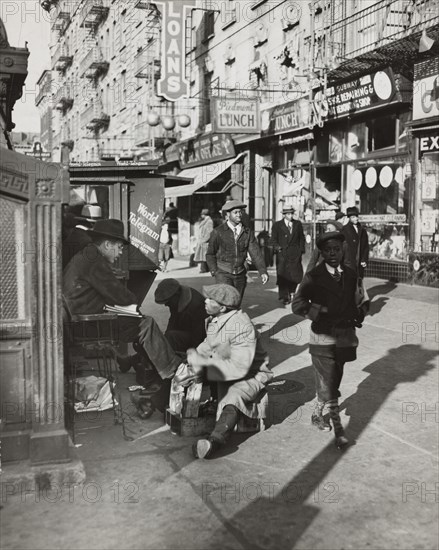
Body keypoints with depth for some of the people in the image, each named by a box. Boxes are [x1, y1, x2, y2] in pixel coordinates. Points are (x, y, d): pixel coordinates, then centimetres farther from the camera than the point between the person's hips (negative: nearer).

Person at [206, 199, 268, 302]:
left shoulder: (248, 232, 4)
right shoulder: (218, 232, -4)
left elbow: (255, 253, -2)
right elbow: (210, 254, 4)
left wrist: (263, 271, -14)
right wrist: (214, 272, -5)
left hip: (240, 274, 3)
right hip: (223, 274, -3)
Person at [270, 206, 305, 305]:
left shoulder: (298, 224, 13)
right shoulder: (277, 225, 5)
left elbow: (302, 238, 16)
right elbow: (273, 240, 4)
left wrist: (301, 250, 7)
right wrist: (277, 247, -12)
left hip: (295, 255, 2)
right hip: (282, 254, -2)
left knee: (297, 275, -3)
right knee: (282, 276, -3)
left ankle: (290, 291, 23)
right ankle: (284, 297, 6)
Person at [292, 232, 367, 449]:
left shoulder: (350, 275, 9)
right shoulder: (313, 277, -7)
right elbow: (298, 304, -11)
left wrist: (358, 314, 1)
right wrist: (322, 313, -18)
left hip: (344, 335, 5)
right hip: (323, 336, -5)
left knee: (334, 381, 15)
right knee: (328, 384, -6)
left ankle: (318, 414, 36)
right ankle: (338, 429, -2)